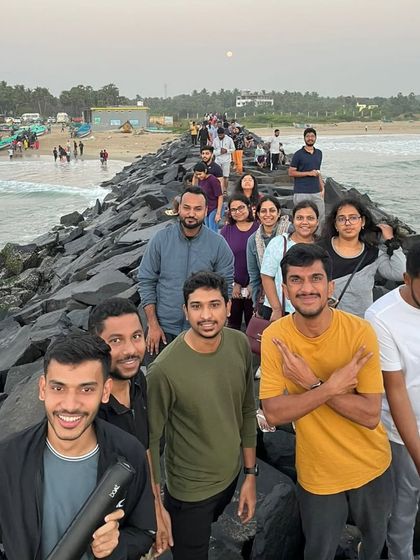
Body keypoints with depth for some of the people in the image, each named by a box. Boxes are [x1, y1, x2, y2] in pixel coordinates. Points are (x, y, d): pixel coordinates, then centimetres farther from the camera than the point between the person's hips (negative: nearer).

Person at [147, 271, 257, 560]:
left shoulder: (240, 344, -13)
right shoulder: (165, 369, -29)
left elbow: (247, 412, 0)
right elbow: (150, 441, -18)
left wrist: (250, 474, 4)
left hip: (231, 476, 5)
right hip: (190, 491, -5)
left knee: (206, 533, 30)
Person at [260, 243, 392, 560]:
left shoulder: (360, 332, -21)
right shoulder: (275, 337, -18)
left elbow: (370, 415, -23)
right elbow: (274, 414, -21)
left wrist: (312, 383, -30)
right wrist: (332, 386, -30)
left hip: (371, 466, 1)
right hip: (317, 474, 0)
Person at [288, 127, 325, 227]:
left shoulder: (319, 153, 15)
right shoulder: (298, 154, -2)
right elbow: (291, 172, -5)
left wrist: (322, 188, 14)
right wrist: (309, 173, -11)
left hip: (316, 192, 5)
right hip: (301, 193, -5)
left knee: (321, 218, 3)